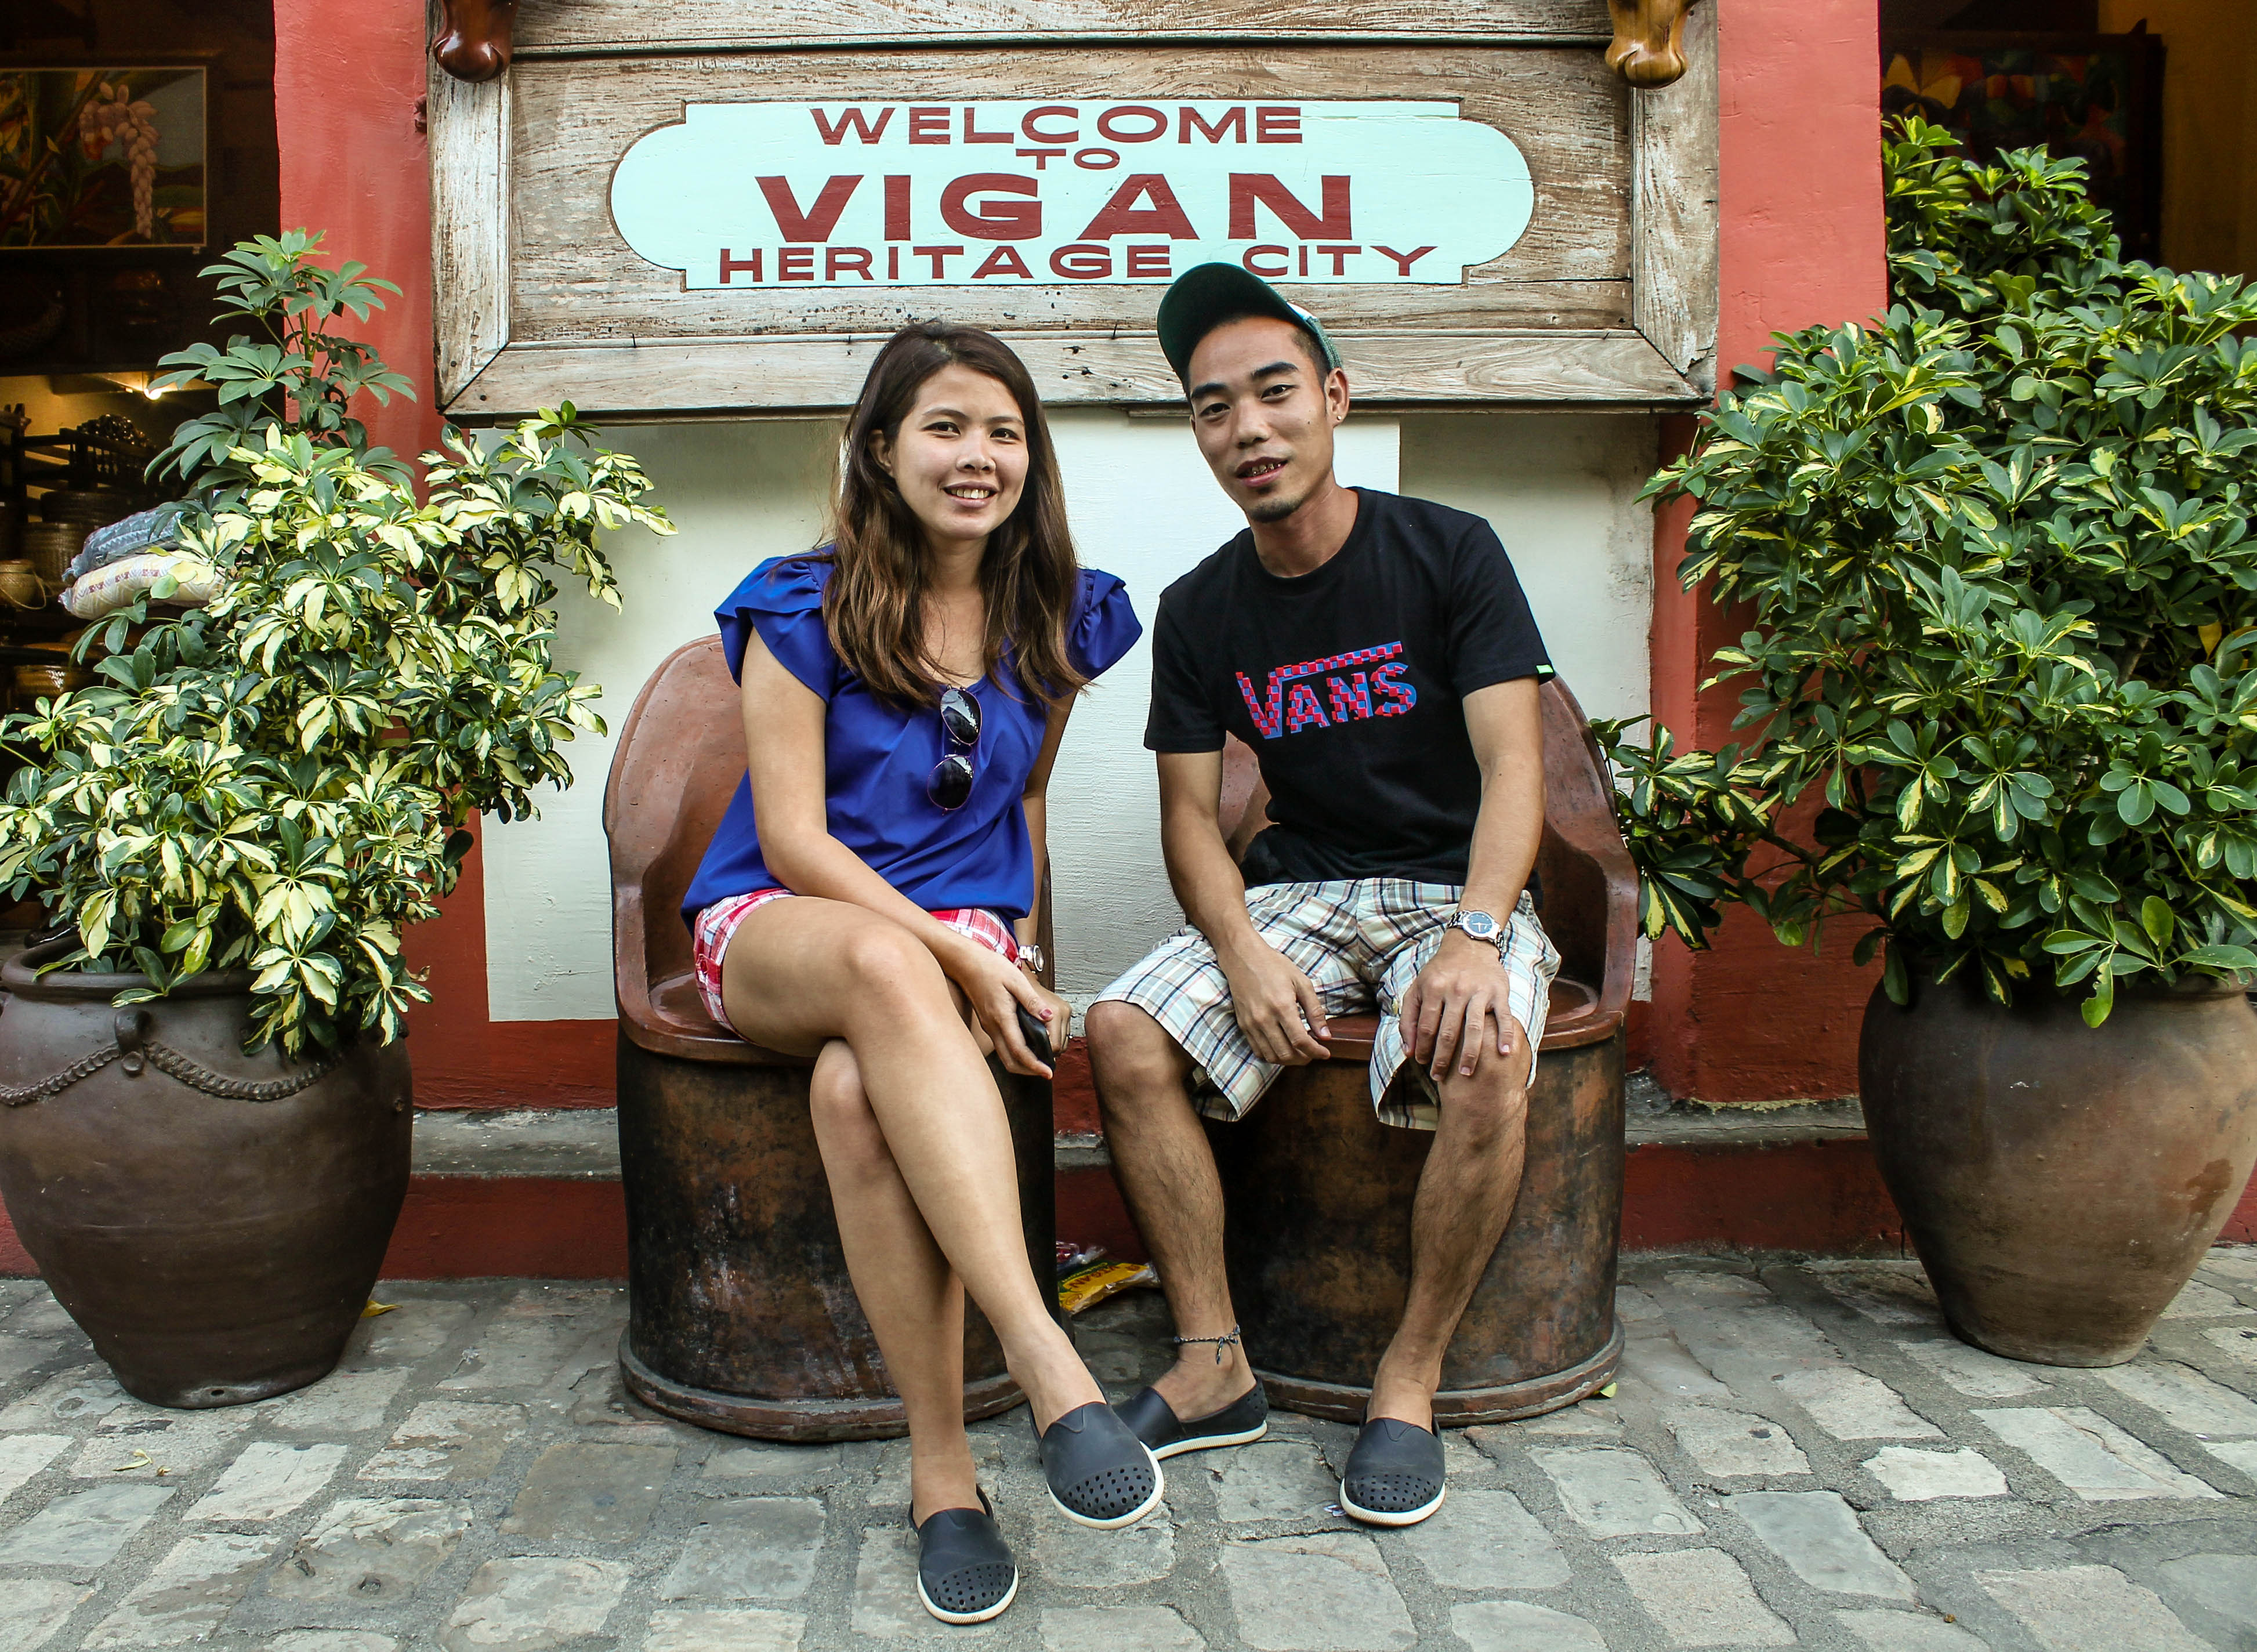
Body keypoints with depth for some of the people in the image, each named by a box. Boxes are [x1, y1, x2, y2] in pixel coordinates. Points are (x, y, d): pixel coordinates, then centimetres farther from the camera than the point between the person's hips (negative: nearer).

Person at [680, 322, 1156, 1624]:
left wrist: (1008, 958, 11)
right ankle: (1047, 1364, -44)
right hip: (777, 928, -1)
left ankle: (943, 1469, -29)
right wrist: (959, 959, -19)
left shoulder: (1058, 615, 9)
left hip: (964, 937, 2)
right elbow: (792, 840, -9)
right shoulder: (804, 610, -2)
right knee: (886, 968, -41)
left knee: (859, 1092, -36)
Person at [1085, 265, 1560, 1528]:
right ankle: (1217, 1367, -11)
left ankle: (1412, 1381, -15)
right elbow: (1190, 815, 3)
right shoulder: (1201, 611, 5)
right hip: (1298, 893, 3)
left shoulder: (1449, 552, -5)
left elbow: (1513, 766, -13)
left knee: (1487, 1059, -35)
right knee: (1125, 1033, -22)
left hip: (1458, 888, -3)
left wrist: (1476, 936, -30)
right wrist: (1245, 953, -18)